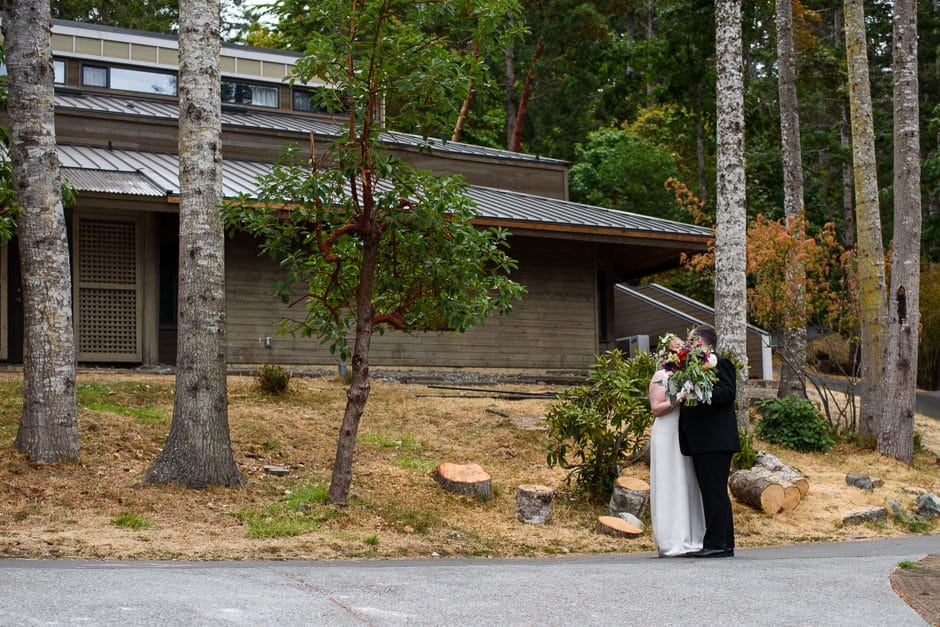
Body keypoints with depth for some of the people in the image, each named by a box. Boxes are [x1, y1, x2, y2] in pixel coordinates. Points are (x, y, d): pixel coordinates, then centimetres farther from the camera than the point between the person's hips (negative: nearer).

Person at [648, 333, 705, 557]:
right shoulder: (660, 376, -2)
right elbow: (656, 408, -9)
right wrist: (678, 399, -18)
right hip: (667, 436, -7)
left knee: (688, 486, 4)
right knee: (671, 486, -8)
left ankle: (690, 539, 6)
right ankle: (672, 542, -8)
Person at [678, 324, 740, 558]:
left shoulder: (720, 363, -5)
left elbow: (728, 392, -18)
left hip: (716, 441, -9)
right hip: (701, 443, 9)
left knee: (715, 492, -10)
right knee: (710, 492, 10)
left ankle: (718, 544, -9)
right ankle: (724, 544, 14)